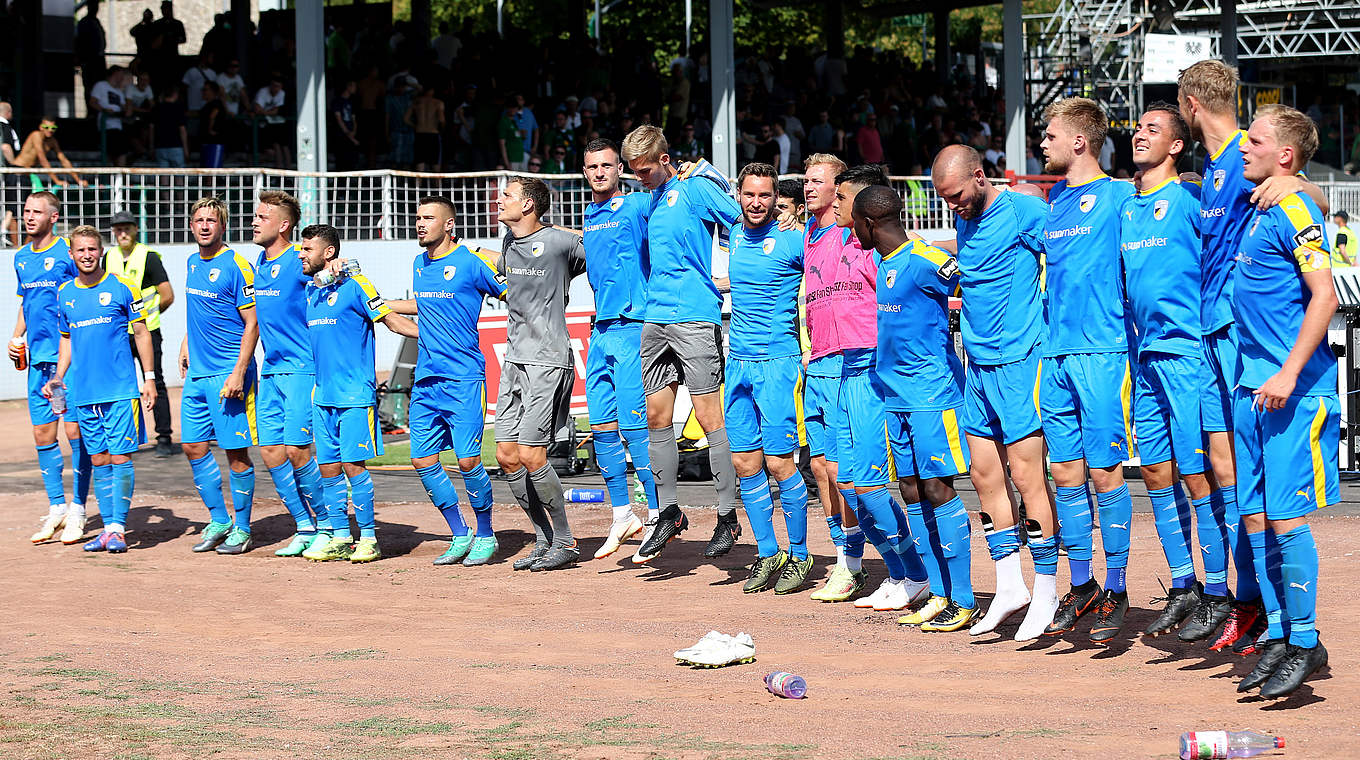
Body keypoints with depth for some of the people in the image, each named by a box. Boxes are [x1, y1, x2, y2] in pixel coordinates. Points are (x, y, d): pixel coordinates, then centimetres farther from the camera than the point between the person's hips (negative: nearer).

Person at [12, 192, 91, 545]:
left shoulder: (68, 254, -6)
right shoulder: (21, 258, 14)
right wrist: (16, 337, 10)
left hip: (70, 357, -6)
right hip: (37, 358, 6)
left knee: (75, 430, -5)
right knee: (43, 433, 7)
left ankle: (78, 509, 2)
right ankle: (57, 506, 16)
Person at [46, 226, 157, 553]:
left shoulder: (121, 288, -3)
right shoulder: (65, 294, 10)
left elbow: (141, 333, 2)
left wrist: (149, 378, -3)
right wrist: (57, 378, 10)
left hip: (121, 389, -4)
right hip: (83, 392, 4)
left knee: (120, 458, -6)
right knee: (99, 460, 7)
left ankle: (119, 528, -4)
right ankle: (108, 526, 12)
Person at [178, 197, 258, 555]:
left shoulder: (236, 266, -11)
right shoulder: (193, 263, 12)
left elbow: (252, 324, -13)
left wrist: (239, 372, -19)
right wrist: (187, 344, 17)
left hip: (229, 374, -8)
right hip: (196, 374, 8)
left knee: (236, 452, -2)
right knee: (193, 447, 8)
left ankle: (241, 529, 7)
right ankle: (218, 521, 21)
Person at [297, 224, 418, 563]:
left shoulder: (354, 286, -7)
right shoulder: (310, 291, 14)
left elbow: (390, 319, -6)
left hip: (355, 395, -7)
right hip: (323, 396, 7)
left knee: (353, 465, -9)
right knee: (329, 468, 6)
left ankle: (369, 538, -1)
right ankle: (340, 538, 13)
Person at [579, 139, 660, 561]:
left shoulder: (638, 206, -4)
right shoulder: (590, 216, 18)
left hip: (633, 328, -8)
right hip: (601, 331, 8)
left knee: (636, 425, -10)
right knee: (602, 426, 7)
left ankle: (657, 518, -5)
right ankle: (622, 517, 17)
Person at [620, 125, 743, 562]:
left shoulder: (696, 188, -5)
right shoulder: (652, 199, 17)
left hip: (694, 318, -8)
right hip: (655, 320, 8)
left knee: (709, 416, -7)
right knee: (657, 417, 7)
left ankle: (728, 516, -3)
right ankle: (669, 513, 16)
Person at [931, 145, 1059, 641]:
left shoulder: (1024, 211, -10)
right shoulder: (965, 224, 14)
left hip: (1019, 360, -8)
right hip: (978, 363, 8)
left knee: (1026, 475, -7)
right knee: (986, 477, 8)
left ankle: (1046, 591, 0)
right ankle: (1009, 586, 16)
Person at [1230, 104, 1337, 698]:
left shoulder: (1295, 211, -11)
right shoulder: (1261, 213, 16)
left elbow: (1324, 297, -19)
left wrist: (1288, 373, -22)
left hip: (1291, 391, -9)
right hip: (1253, 386, 9)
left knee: (1286, 516, -8)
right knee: (1258, 516, 8)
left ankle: (1305, 643, -1)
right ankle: (1280, 634, 15)